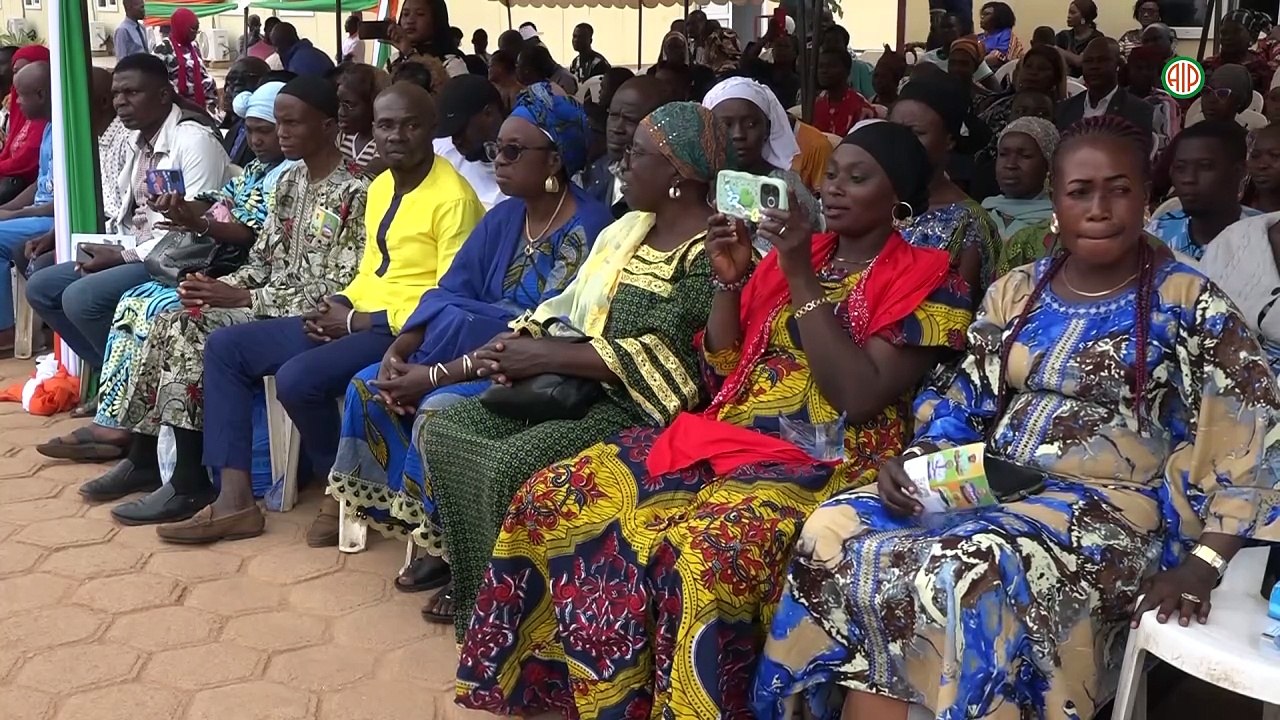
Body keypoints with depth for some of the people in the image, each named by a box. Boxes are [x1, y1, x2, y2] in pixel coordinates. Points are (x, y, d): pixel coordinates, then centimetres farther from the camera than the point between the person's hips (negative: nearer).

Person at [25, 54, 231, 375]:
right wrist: (110, 249, -2)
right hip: (138, 253, 10)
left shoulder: (193, 139, -16)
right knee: (41, 287, 5)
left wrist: (126, 256, -17)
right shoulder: (139, 140, 13)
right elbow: (132, 211, 19)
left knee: (81, 297, -25)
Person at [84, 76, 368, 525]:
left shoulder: (353, 193, -16)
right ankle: (144, 458, 0)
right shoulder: (290, 181, 12)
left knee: (191, 332, -23)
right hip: (269, 303, 8)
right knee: (171, 324, -10)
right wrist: (221, 287, -7)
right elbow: (263, 261, 15)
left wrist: (241, 298, -20)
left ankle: (191, 483, -15)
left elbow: (338, 292, -20)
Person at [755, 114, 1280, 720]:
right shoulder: (1016, 291, 12)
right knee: (838, 531, -21)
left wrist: (1202, 564, -16)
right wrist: (913, 462, -7)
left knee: (975, 569, -35)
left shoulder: (1188, 303, -1)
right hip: (991, 486, 5)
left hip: (1110, 508, -4)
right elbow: (962, 405, 14)